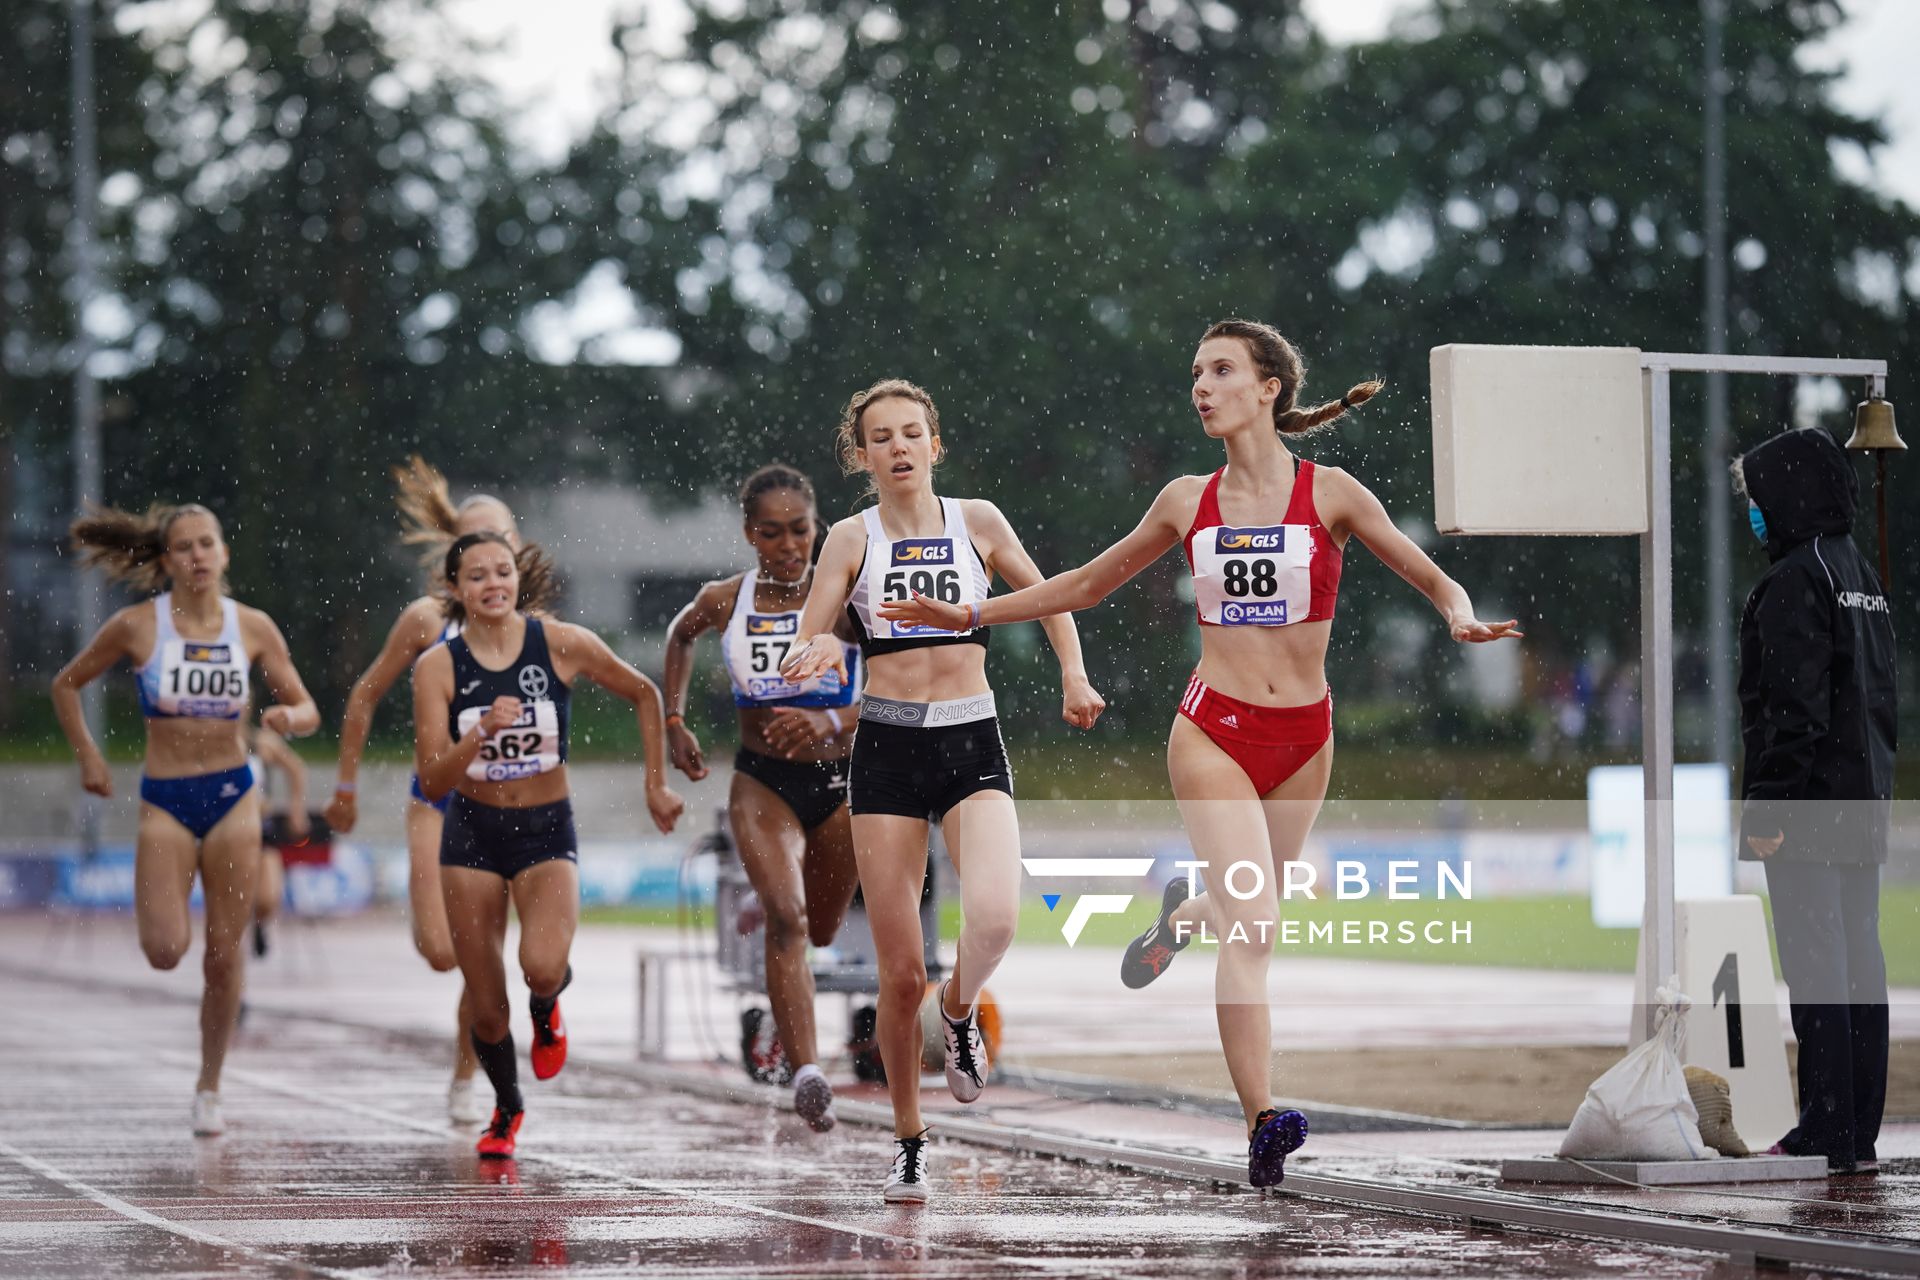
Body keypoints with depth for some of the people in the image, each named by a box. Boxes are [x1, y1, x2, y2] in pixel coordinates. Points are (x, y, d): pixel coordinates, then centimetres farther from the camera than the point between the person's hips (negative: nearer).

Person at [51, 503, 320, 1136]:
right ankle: (163, 903, 21)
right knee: (165, 951, -16)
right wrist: (88, 756, 3)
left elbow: (307, 710, 5)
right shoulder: (136, 626, -6)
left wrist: (289, 716, -17)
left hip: (232, 795, 1)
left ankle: (210, 1088, 18)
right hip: (165, 799, -1)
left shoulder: (253, 627, -1)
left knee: (225, 954, 1)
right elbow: (66, 685, 9)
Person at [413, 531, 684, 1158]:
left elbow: (644, 694, 7)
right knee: (486, 1011, 3)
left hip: (547, 830, -1)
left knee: (541, 965, -29)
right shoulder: (437, 667, -9)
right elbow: (432, 781, -14)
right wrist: (482, 733, -30)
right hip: (472, 834, 1)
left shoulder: (563, 645, -9)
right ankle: (507, 1108, 35)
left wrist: (656, 784, 8)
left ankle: (547, 1007, 10)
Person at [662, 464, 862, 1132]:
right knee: (785, 914, -24)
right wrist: (673, 719, 13)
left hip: (839, 781, 1)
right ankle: (807, 1075, -34)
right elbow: (680, 635, 19)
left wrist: (832, 721, -37)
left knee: (819, 932, 17)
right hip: (761, 781, -1)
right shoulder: (723, 601, -6)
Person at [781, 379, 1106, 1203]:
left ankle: (961, 1011, 8)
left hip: (972, 744, 0)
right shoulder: (851, 540, 2)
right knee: (901, 972, -2)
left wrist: (1074, 677, 4)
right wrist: (819, 652, -25)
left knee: (994, 918, -27)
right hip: (886, 749, 0)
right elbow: (802, 653, -1)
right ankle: (909, 1143, 17)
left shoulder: (977, 522, 5)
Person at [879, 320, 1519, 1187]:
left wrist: (1462, 620, -22)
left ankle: (1183, 914, 50)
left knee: (1247, 914, 13)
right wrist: (969, 614, 13)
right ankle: (1263, 1121, -21)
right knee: (1253, 926, -17)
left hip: (1303, 739, 1)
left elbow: (1431, 579, 1)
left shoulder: (1330, 494, -2)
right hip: (1214, 732, -1)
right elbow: (1085, 585, 17)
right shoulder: (1188, 502, 5)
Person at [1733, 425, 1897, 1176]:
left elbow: (1793, 707, -19)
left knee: (1815, 966, -7)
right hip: (1864, 805, 9)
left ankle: (1828, 1135, -7)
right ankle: (1861, 1135, 11)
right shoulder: (1864, 578, 16)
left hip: (1809, 805, -9)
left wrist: (1766, 809, -18)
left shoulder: (1795, 581, -13)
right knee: (1860, 961, 9)